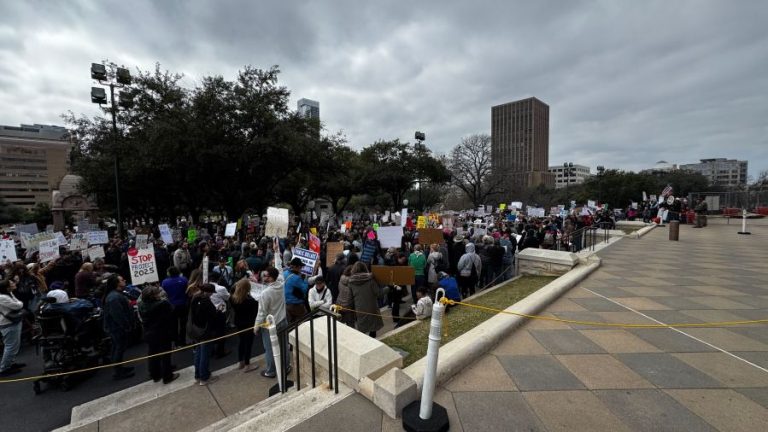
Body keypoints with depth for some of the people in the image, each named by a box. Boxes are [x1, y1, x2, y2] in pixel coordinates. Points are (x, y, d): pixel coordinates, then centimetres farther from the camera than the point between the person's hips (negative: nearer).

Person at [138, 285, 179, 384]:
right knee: (165, 356, 8)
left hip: (149, 334, 6)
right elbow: (171, 316, -15)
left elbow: (142, 318, 8)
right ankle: (167, 377, 20)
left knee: (152, 355, 20)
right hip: (163, 334, -6)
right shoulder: (163, 304, -26)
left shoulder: (141, 305, -6)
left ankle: (155, 376, 34)